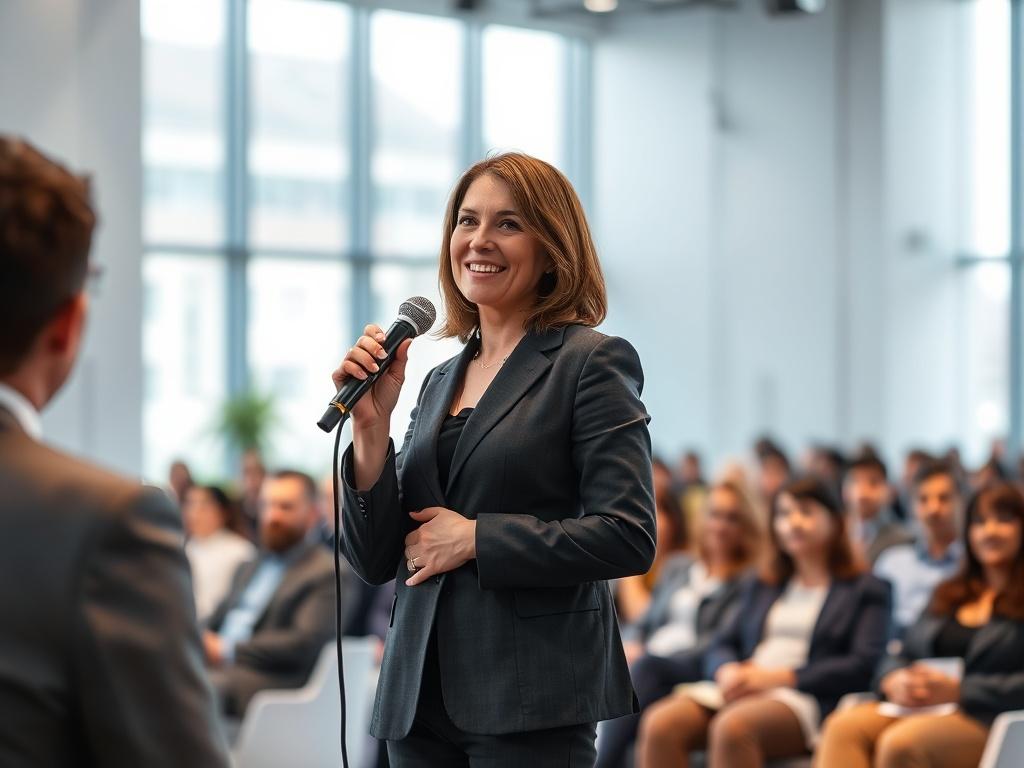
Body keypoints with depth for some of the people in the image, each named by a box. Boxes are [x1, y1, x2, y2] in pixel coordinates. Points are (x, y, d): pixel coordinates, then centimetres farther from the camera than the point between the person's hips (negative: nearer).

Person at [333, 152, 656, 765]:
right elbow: (377, 562, 11)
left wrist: (475, 538, -12)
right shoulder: (441, 380, 15)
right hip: (422, 695, 6)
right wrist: (372, 428, -2)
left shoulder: (592, 362, -4)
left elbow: (629, 539, -13)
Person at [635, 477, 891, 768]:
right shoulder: (761, 586, 31)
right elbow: (721, 645, 22)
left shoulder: (865, 589, 13)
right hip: (742, 692, 5)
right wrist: (727, 672, -4)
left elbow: (863, 665, -1)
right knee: (660, 722, -28)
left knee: (732, 725, -39)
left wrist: (778, 677, -11)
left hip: (806, 699, -5)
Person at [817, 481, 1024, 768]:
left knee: (899, 742, -36)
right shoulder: (949, 594, 27)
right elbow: (904, 655, 23)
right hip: (922, 709, 6)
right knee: (844, 725, -25)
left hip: (988, 720, -6)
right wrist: (895, 681, -1)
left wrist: (959, 690, -14)